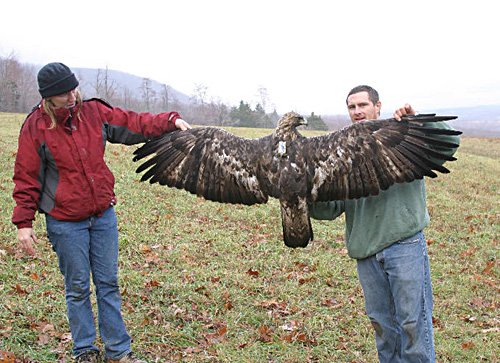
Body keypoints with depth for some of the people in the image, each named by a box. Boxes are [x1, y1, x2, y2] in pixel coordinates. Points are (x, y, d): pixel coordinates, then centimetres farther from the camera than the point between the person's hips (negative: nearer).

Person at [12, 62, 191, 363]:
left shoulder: (94, 112, 0)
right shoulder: (35, 127, -9)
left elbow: (134, 123, 9)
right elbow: (26, 179, -5)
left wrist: (170, 121, -2)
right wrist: (24, 222, -8)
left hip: (104, 215, 4)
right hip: (65, 222, -3)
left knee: (109, 284, 10)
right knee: (78, 288, 7)